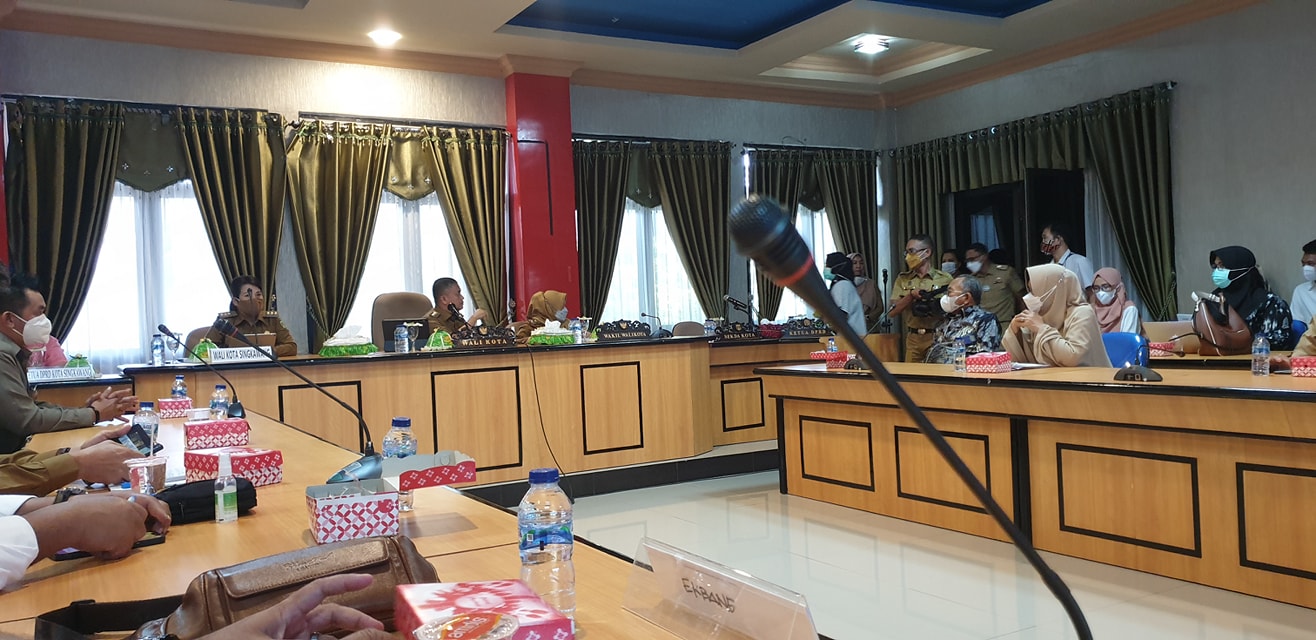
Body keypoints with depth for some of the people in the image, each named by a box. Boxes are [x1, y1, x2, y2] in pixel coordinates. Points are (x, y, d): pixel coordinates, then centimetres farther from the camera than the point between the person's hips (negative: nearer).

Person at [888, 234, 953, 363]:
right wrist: (911, 295, -13)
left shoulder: (944, 279, 1)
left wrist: (936, 306, -17)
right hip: (913, 339, 2)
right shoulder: (902, 279, 9)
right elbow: (893, 311, 2)